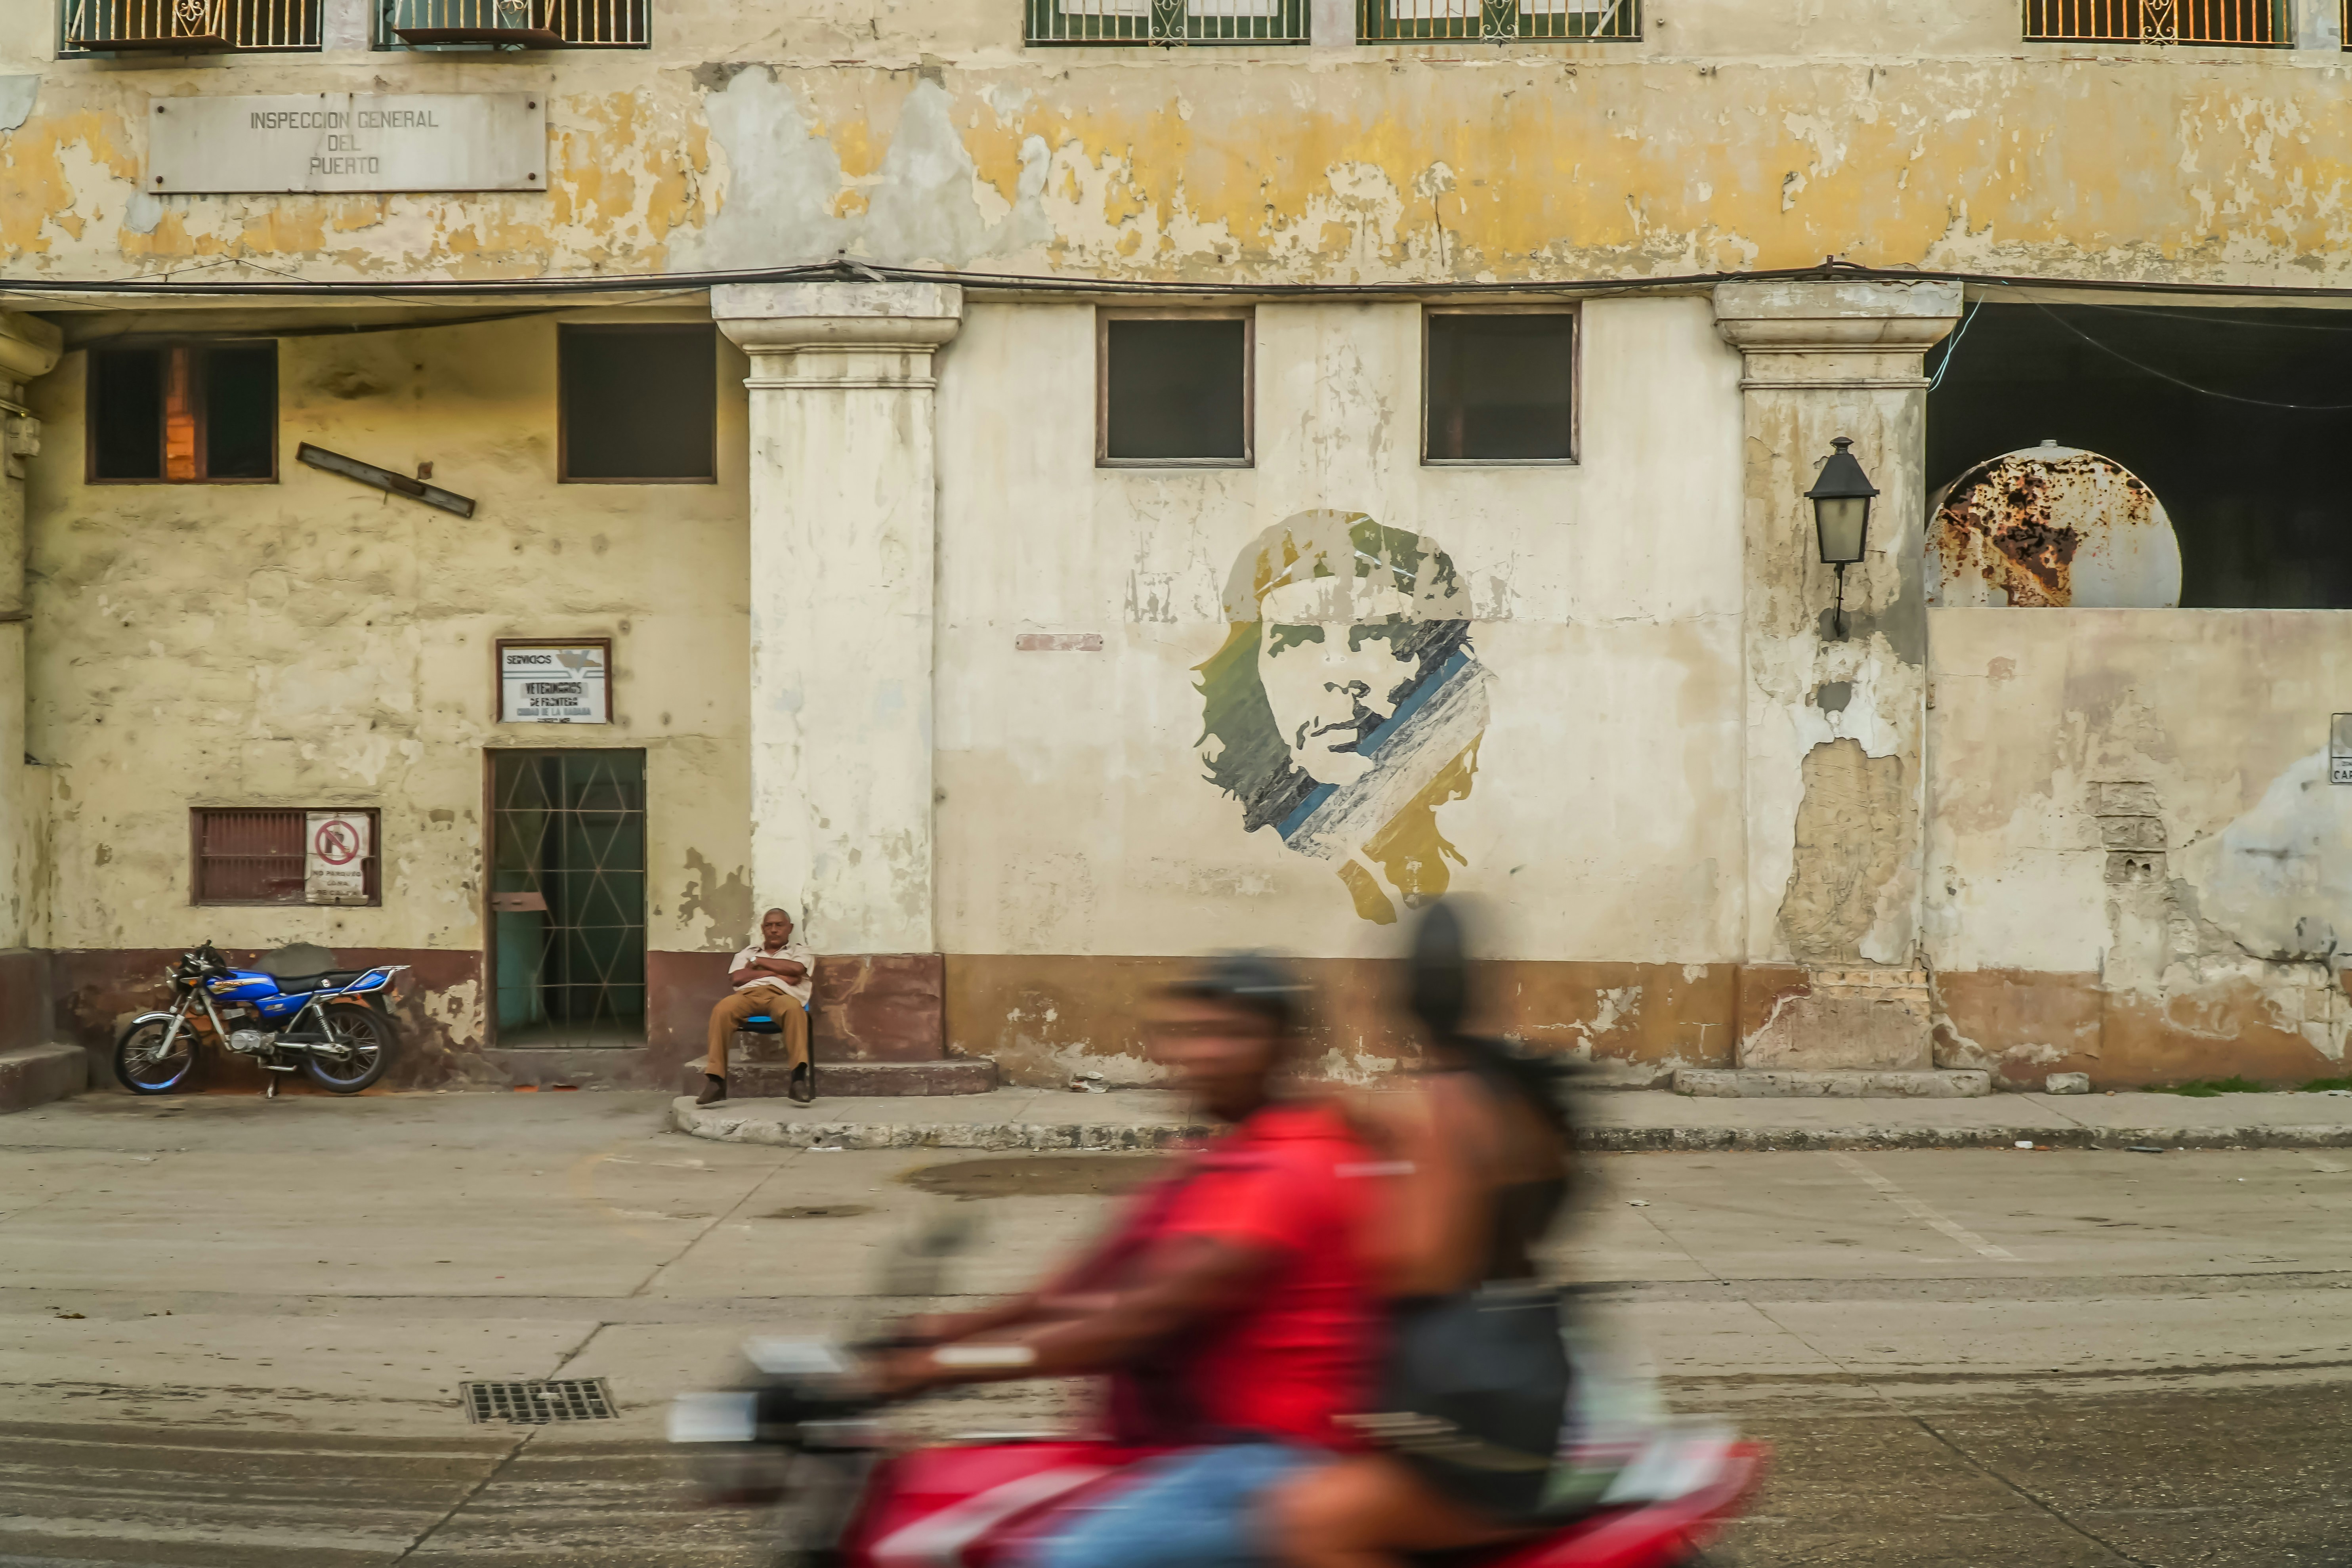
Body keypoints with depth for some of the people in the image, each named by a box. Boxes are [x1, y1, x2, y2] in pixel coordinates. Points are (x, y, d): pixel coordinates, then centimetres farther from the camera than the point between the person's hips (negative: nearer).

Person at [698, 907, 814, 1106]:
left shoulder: (801, 952, 27)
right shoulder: (747, 953, 32)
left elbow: (796, 969, 2)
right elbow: (736, 978, 11)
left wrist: (758, 962, 11)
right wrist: (776, 973, 5)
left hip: (781, 995, -2)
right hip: (748, 994, 2)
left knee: (793, 1009, -41)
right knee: (722, 1010, -34)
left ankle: (799, 1077, -51)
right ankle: (715, 1080, -38)